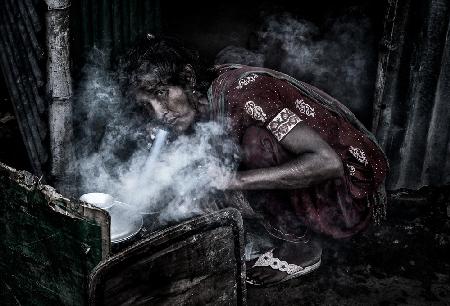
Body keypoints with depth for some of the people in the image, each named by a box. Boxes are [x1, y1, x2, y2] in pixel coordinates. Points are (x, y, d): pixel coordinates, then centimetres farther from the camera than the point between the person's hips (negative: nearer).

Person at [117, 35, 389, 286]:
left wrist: (235, 180, -33)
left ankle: (299, 246, -8)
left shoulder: (241, 91, -27)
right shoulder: (208, 94, -2)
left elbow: (328, 162, -32)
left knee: (254, 140, -28)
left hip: (354, 197, -8)